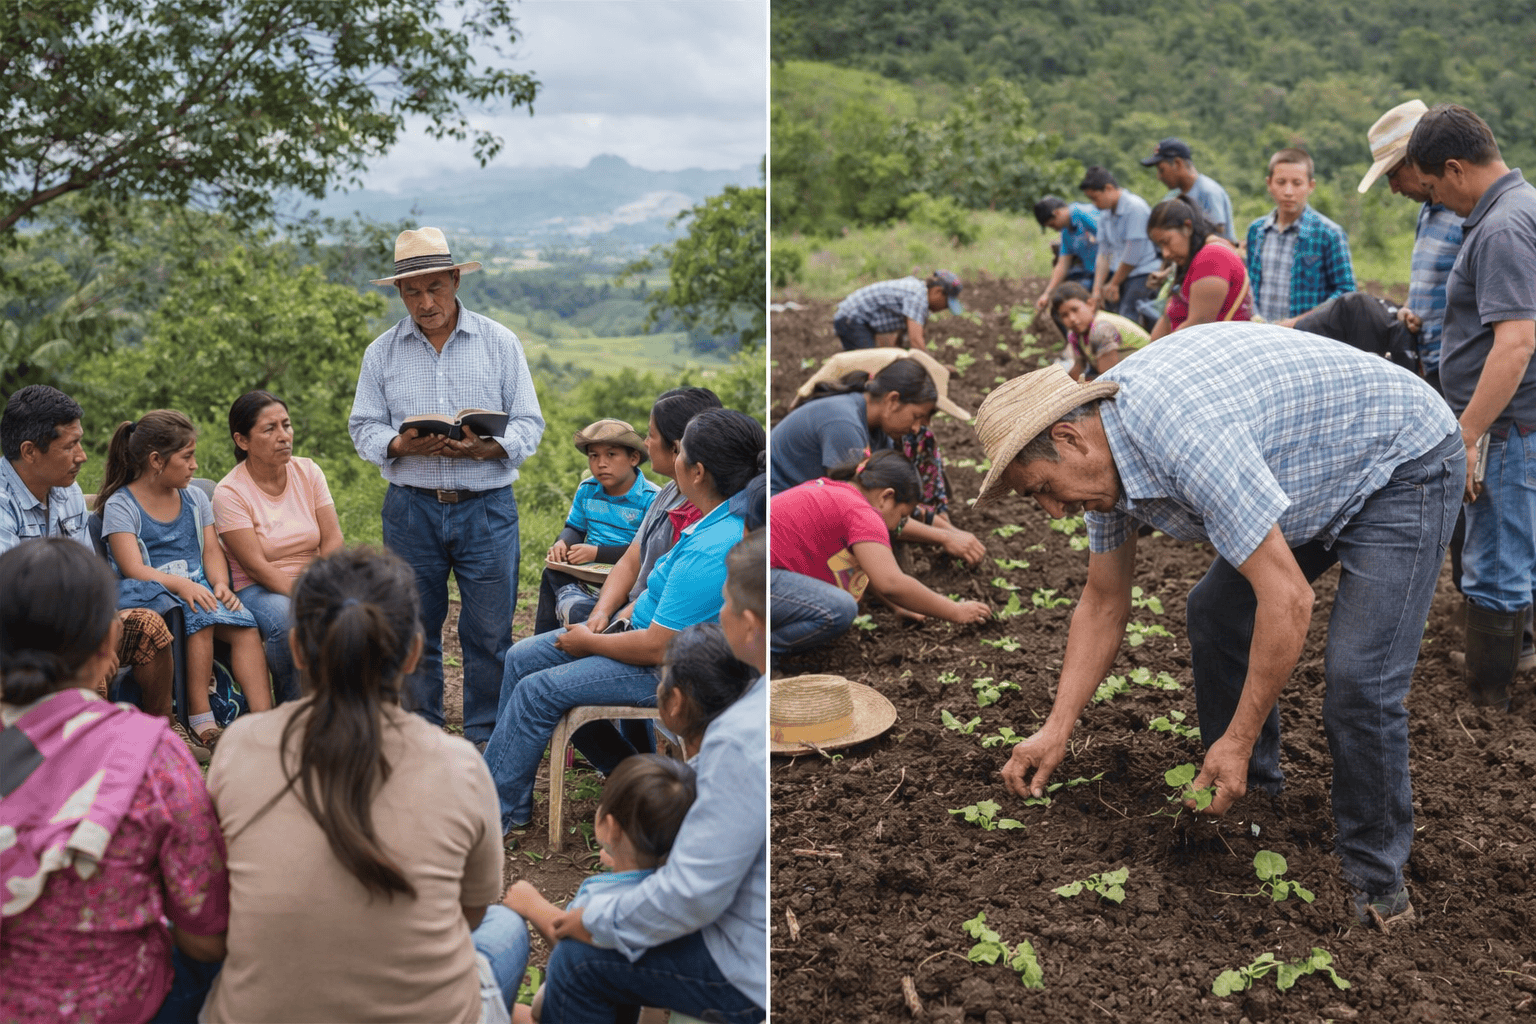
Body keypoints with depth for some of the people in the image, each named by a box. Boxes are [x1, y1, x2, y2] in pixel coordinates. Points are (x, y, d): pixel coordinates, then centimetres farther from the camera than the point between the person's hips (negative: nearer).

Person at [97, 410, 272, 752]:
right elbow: (134, 569, -12)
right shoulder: (120, 505, 0)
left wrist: (220, 585, -10)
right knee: (199, 616, -36)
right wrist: (182, 585, -29)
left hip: (199, 590, 5)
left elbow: (212, 550, 12)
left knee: (246, 626, -26)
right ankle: (200, 719, -29)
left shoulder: (195, 497, 19)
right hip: (149, 594, -4)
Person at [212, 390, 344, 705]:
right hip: (256, 589, -4)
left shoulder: (308, 472, 3)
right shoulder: (230, 492, -9)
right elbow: (256, 566, -16)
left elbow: (333, 541, -3)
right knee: (287, 618, -36)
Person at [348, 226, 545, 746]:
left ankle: (486, 743, 12)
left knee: (489, 634, 0)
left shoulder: (500, 342, 4)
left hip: (487, 507, -1)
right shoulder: (382, 352, 9)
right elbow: (364, 427, 8)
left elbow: (529, 423, 2)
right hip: (411, 508, 2)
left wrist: (485, 448, -18)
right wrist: (401, 445, -14)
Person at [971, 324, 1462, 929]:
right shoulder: (1102, 449, -7)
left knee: (1357, 680, -17)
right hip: (1312, 478, 9)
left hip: (1402, 466, -9)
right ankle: (1249, 787, 27)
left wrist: (1239, 740, -26)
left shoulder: (1183, 432, -37)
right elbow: (1104, 603, 4)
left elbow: (1287, 599, -35)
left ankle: (1377, 878, 2)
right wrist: (1056, 731, 1)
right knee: (1214, 614, 9)